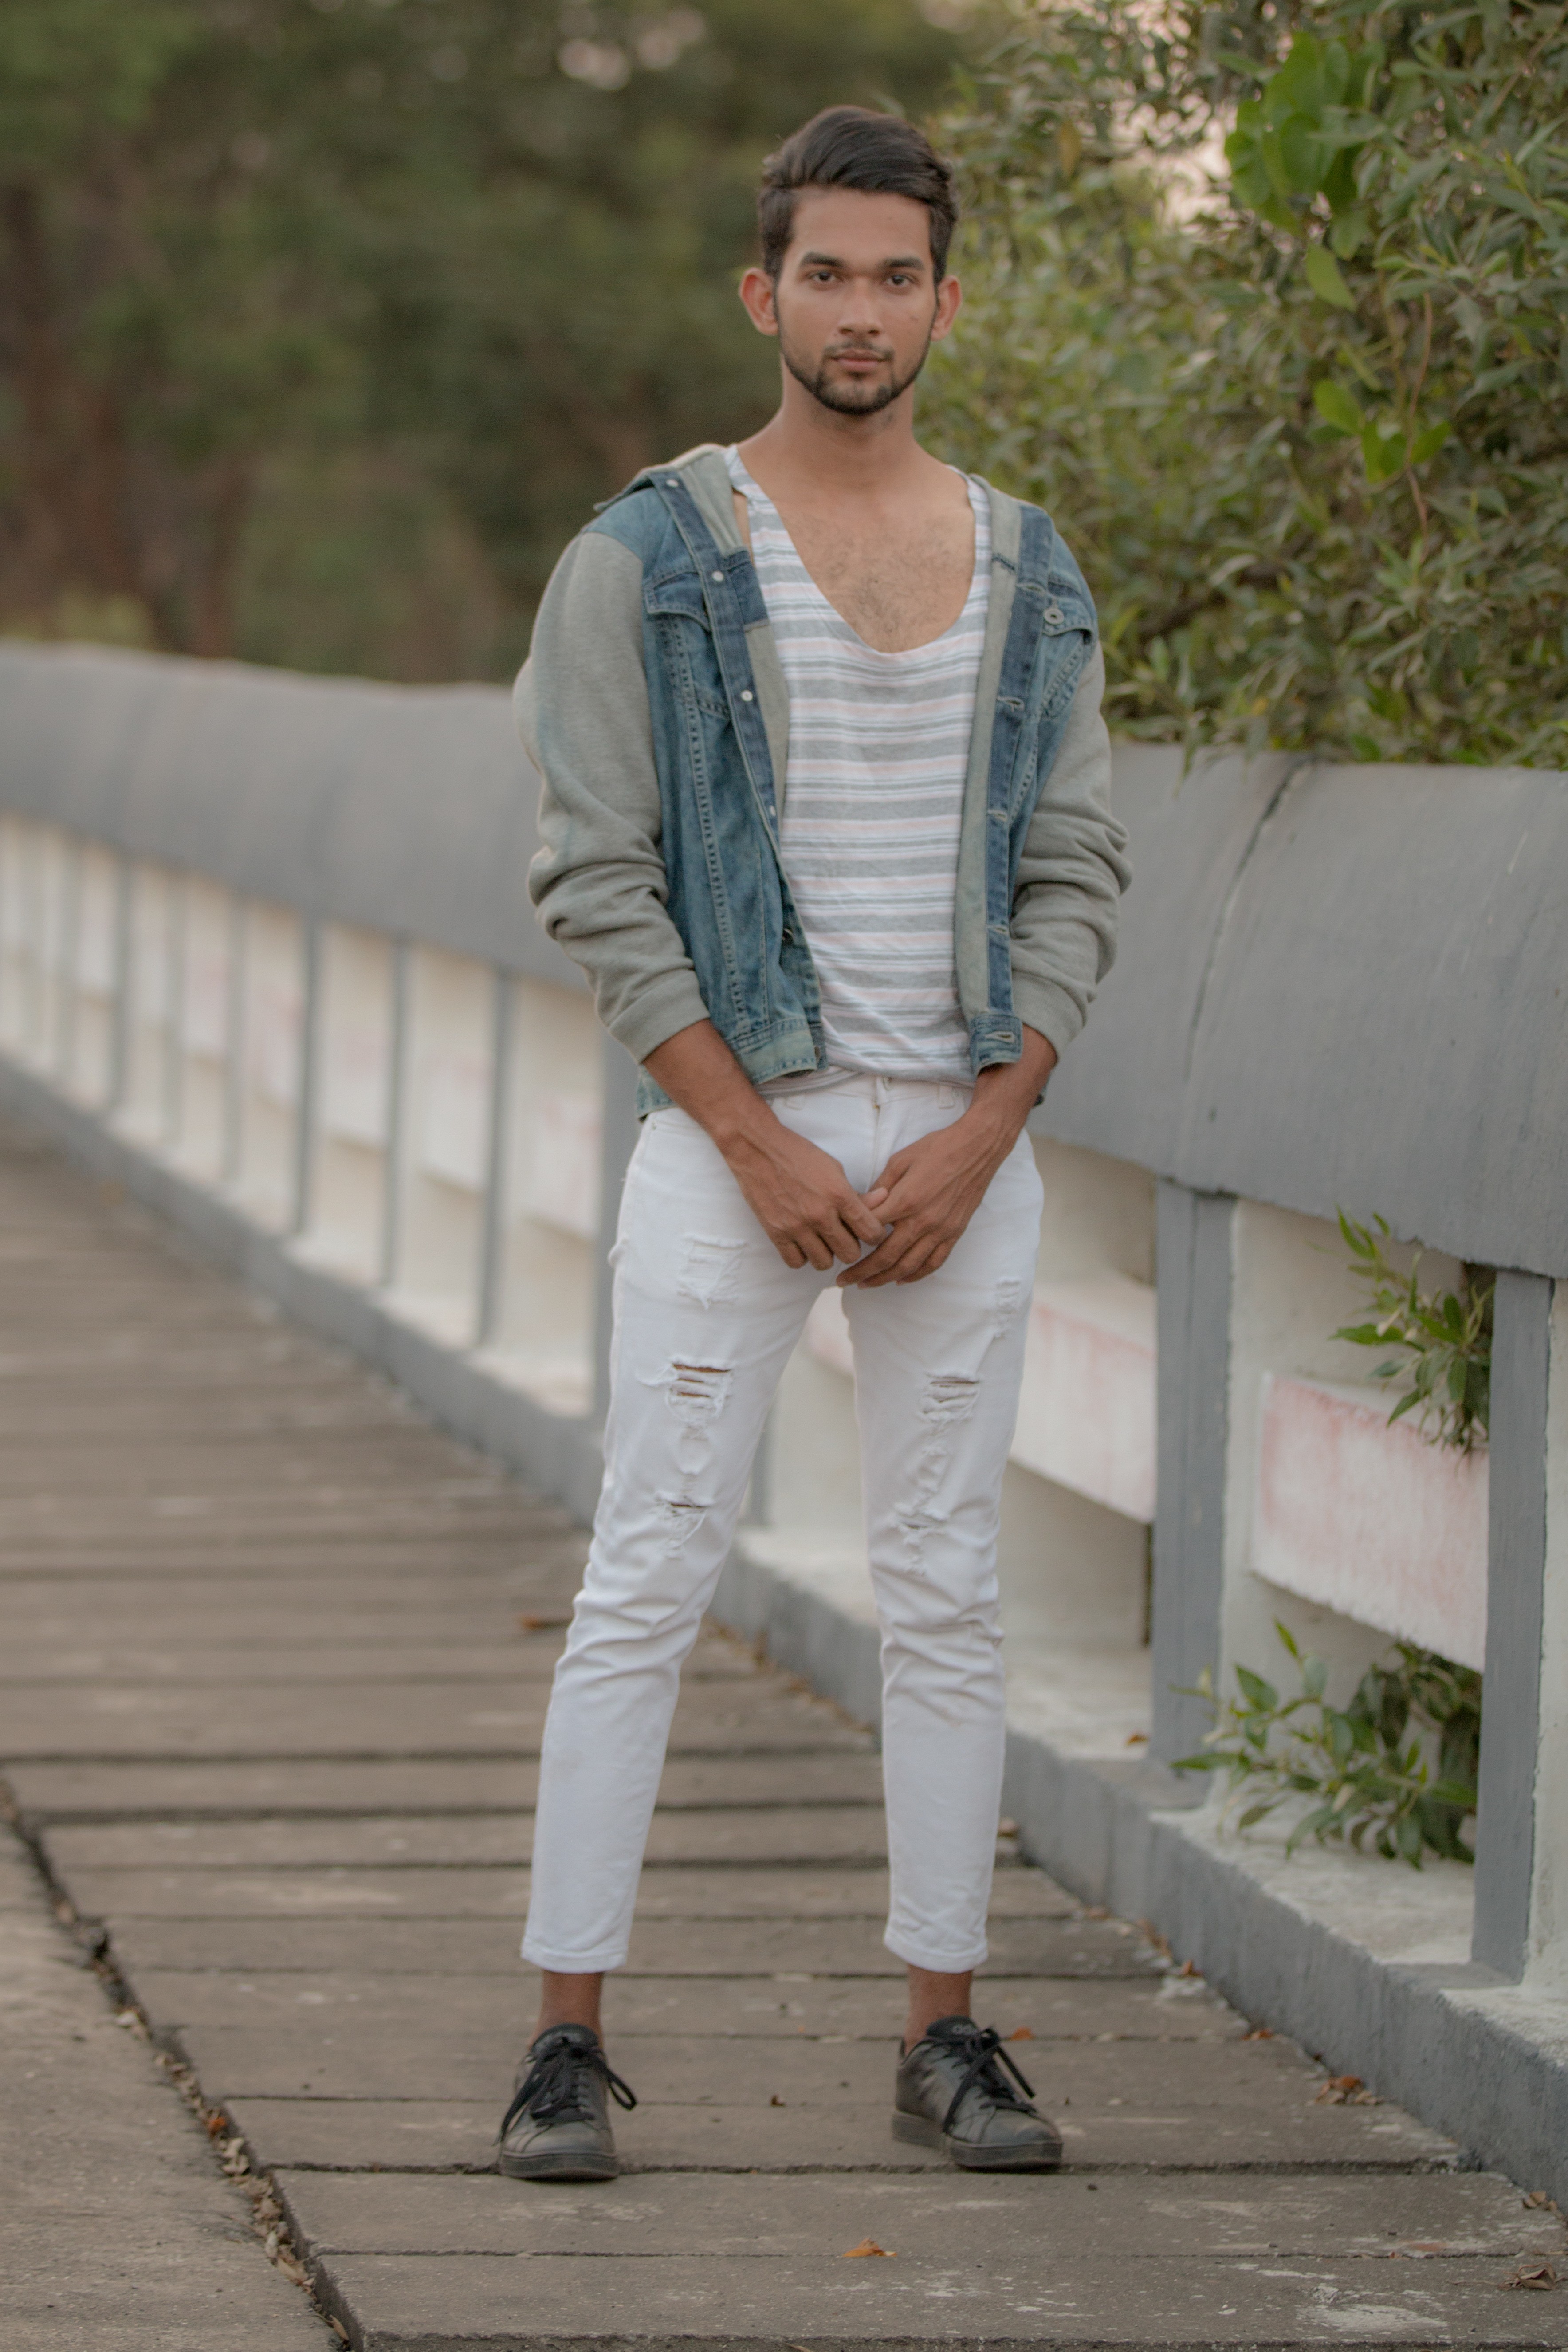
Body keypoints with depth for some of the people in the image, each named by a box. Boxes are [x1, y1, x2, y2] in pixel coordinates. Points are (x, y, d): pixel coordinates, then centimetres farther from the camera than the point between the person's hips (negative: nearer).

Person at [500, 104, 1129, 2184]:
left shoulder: (1032, 581, 9)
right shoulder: (649, 561, -3)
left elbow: (1078, 885, 7)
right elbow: (596, 881, -6)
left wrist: (975, 1141, -7)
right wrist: (761, 1150, -12)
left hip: (965, 1149, 3)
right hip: (734, 1134, -3)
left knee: (947, 1596, 6)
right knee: (648, 1583, -5)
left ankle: (945, 2036, 14)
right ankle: (569, 2041, 0)